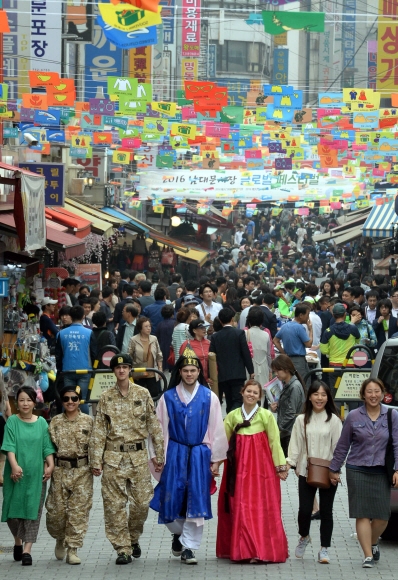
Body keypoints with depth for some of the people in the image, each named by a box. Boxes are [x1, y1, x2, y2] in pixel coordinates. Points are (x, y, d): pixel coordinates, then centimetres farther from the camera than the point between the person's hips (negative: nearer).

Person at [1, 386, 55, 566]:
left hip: (36, 473, 1)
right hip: (17, 473, -1)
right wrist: (14, 466, -23)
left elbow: (47, 447, 5)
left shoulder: (42, 423, 6)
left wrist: (50, 466, -9)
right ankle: (18, 541, 30)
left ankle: (27, 549, -5)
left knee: (33, 510, -4)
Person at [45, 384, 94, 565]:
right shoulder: (55, 422, 5)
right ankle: (60, 539, 29)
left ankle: (72, 549, 4)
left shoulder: (88, 421, 2)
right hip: (60, 470, 1)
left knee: (79, 510, -3)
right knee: (56, 510, 1)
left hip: (82, 471, -1)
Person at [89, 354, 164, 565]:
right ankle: (123, 549, 5)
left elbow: (154, 426, 6)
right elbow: (98, 431, 3)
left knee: (142, 502, 0)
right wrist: (96, 461, -1)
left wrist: (158, 454, 3)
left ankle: (133, 538, 25)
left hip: (138, 456, 0)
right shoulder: (106, 398, 4)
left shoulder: (143, 394, 4)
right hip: (113, 458, 0)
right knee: (114, 505, -3)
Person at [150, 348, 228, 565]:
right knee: (173, 498, 1)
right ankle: (178, 533, 29)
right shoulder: (168, 398, 1)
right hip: (175, 454, 0)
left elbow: (216, 430, 3)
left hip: (199, 454, 0)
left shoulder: (209, 398, 0)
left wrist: (215, 459, 2)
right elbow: (161, 430, 4)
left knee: (196, 500, -2)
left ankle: (188, 547, 6)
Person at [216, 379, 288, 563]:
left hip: (261, 466, -3)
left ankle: (262, 550, -3)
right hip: (239, 466, 3)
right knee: (239, 507, 1)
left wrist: (280, 466, 0)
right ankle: (241, 549, 8)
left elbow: (274, 442, 1)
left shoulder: (266, 415, 1)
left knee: (261, 508, -5)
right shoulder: (232, 416, 8)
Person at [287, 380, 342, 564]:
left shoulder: (334, 420, -1)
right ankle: (304, 537, 27)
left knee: (326, 511, 3)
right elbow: (295, 444, 6)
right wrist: (289, 463, -5)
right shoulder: (301, 420, 6)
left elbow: (338, 446, -2)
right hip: (306, 471, 1)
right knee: (304, 509, -2)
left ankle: (324, 549, 12)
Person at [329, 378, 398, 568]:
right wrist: (334, 469, 10)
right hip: (357, 471, -1)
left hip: (381, 472, 1)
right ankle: (368, 555, 2)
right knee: (363, 514, -3)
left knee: (382, 515, 1)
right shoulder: (354, 416, 1)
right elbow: (342, 445, 7)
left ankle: (373, 544, 30)